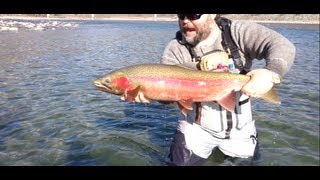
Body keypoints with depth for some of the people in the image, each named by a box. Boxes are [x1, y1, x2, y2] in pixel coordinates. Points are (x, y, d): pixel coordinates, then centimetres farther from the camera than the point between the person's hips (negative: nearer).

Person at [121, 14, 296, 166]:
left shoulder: (238, 32, -11)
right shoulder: (176, 48, -10)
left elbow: (283, 46, -19)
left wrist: (271, 72, -40)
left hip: (240, 128, 1)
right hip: (196, 128, 0)